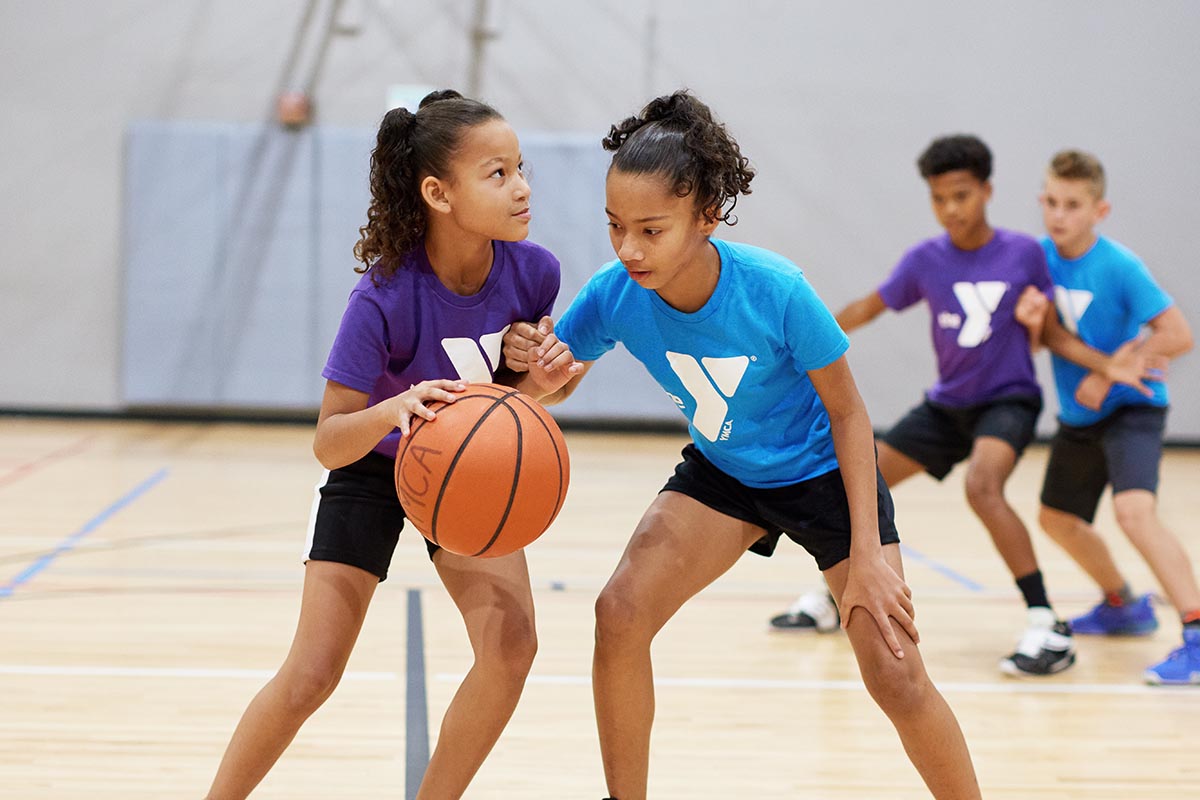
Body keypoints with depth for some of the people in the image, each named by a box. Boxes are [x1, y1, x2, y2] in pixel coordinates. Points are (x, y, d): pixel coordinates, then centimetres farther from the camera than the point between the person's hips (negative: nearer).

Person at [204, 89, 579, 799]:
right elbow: (328, 443, -29)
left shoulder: (532, 271, -20)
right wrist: (395, 409, -49)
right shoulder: (386, 298, -32)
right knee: (312, 674, -9)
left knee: (511, 644, -17)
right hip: (371, 472, -3)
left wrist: (539, 374, -22)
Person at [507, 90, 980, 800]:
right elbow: (555, 389, -6)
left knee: (895, 675, -11)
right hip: (721, 472, 3)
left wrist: (867, 553, -21)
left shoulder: (775, 291, -33)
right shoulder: (614, 294, -23)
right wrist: (534, 364, -32)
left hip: (824, 473, -3)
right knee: (621, 613, -17)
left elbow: (847, 411, -19)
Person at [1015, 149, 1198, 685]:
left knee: (1134, 510, -30)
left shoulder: (1119, 268, -20)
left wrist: (1108, 373, -22)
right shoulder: (1043, 256, -3)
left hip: (1130, 406, -8)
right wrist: (1036, 321, -24)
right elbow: (1058, 340, -1)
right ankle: (1124, 607, 44)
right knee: (1058, 518, 21)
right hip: (1077, 416, 8)